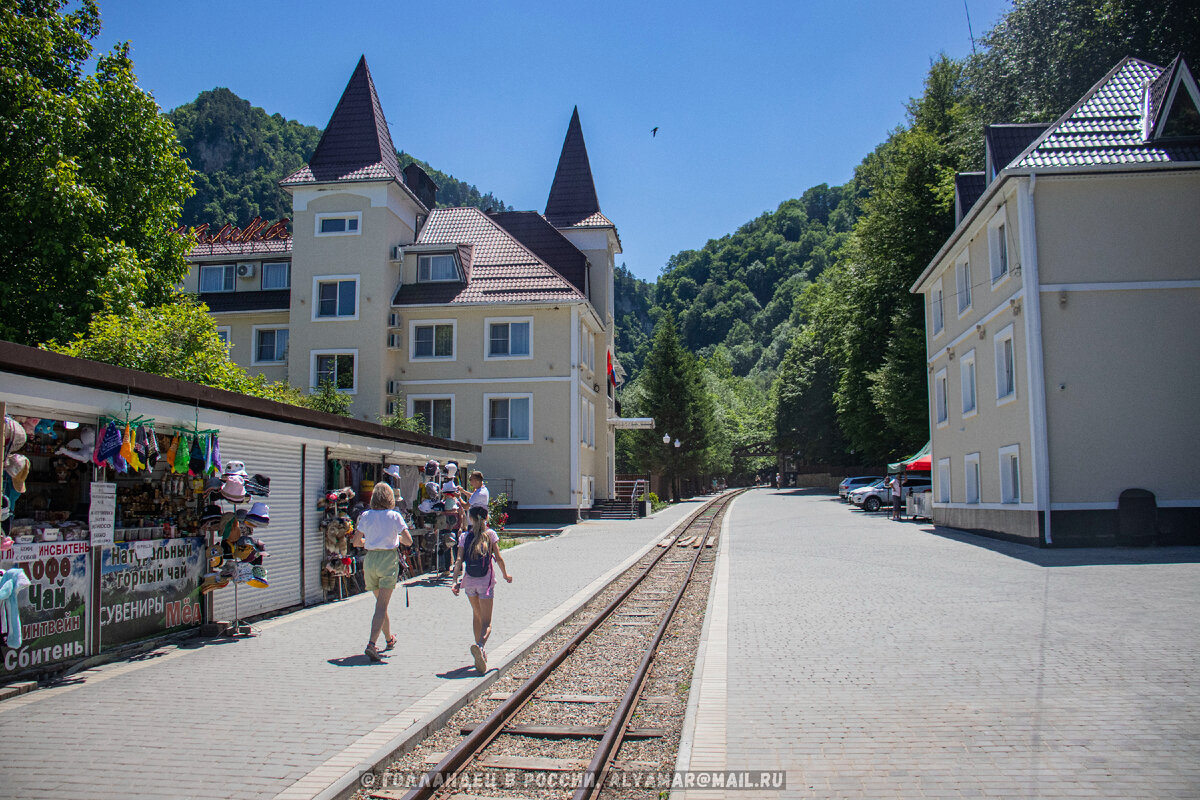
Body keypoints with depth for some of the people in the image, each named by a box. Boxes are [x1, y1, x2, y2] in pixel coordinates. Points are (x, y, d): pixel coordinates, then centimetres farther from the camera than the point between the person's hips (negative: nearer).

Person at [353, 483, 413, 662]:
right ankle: (371, 644, -22)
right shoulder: (394, 516, -5)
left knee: (381, 602, 20)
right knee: (381, 606, -6)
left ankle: (389, 639, 35)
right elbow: (408, 541, -7)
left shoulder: (366, 516, 3)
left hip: (370, 559, 4)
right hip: (388, 559, -4)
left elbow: (356, 541, 5)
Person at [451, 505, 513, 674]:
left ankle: (480, 653, 32)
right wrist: (505, 574, 12)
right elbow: (498, 558, -3)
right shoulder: (490, 534, -2)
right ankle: (479, 646, -33)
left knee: (477, 615, 25)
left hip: (469, 582, 3)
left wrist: (455, 581, -9)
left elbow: (459, 560, -7)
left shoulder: (464, 537, 2)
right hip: (486, 582, -3)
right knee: (486, 622, -2)